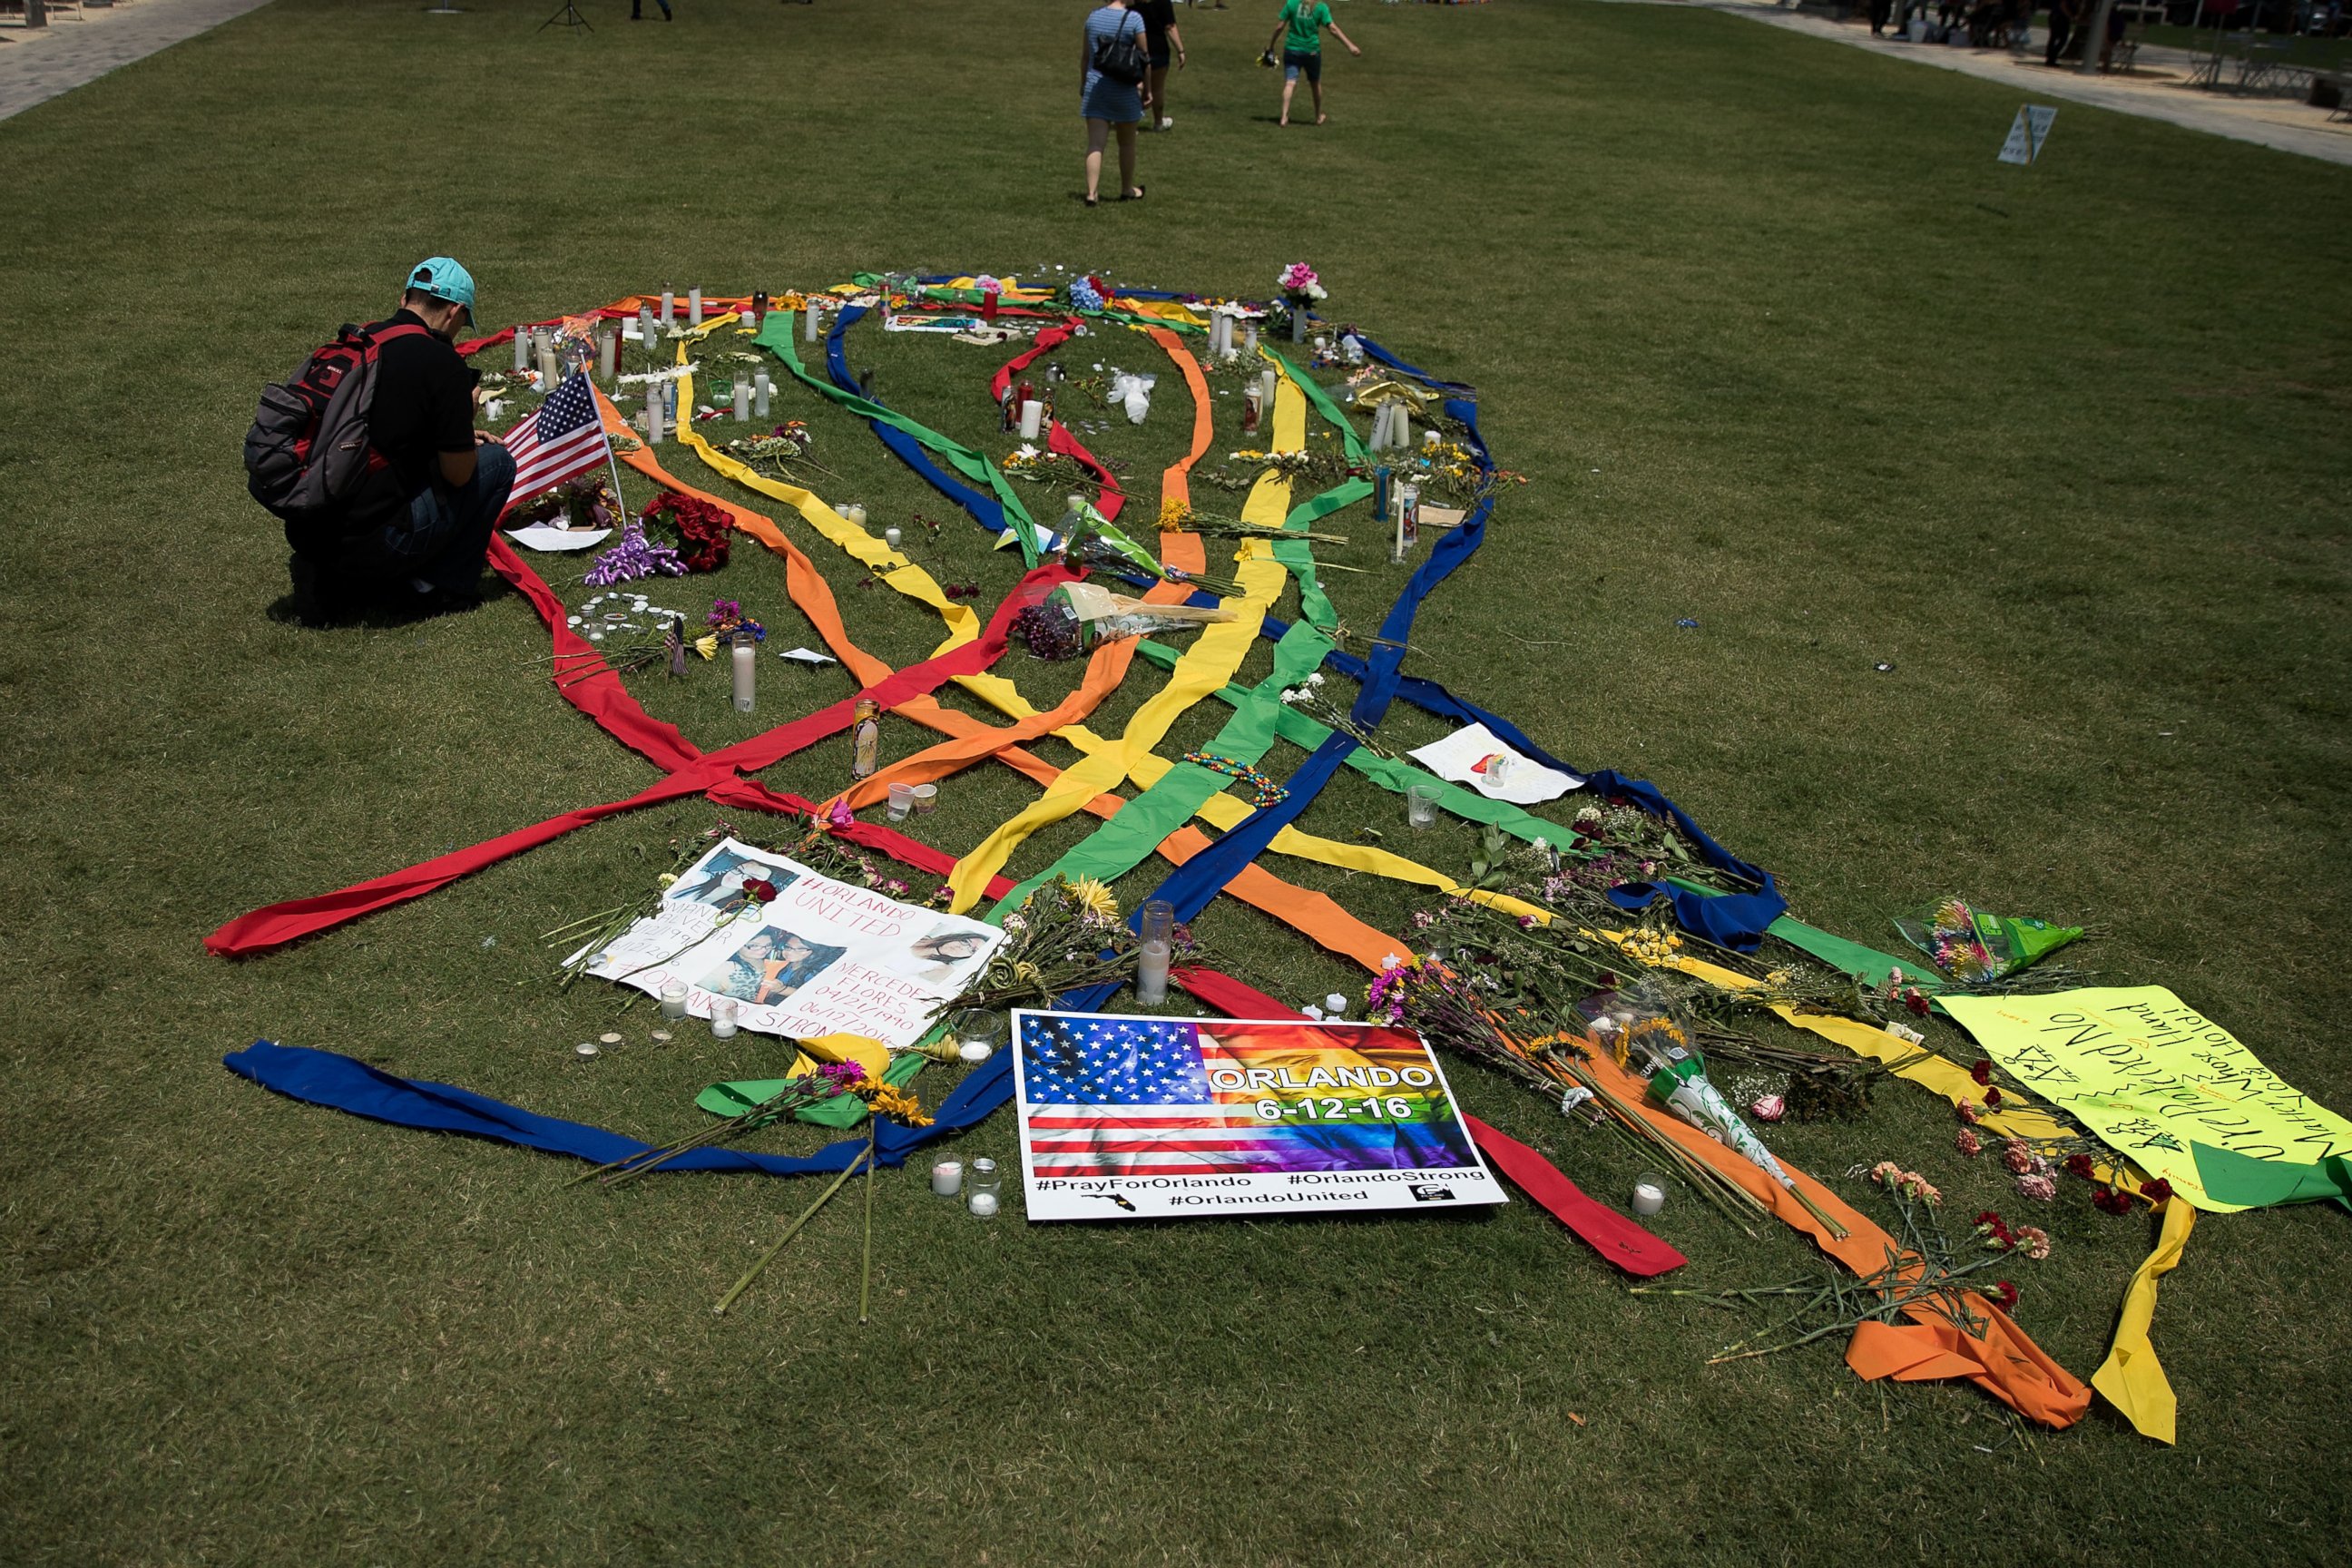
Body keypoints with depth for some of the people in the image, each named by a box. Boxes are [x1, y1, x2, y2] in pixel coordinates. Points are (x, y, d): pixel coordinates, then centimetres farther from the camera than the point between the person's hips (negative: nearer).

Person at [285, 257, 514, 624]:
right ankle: (443, 588, 14)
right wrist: (466, 422, 14)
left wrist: (456, 435, 29)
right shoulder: (441, 362, -10)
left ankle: (330, 579, 16)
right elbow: (458, 473, -5)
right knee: (497, 461, 9)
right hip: (368, 540, -7)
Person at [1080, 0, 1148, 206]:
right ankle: (1127, 190, 29)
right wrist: (1147, 88, 3)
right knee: (1127, 143, 16)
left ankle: (1092, 193, -7)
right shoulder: (1134, 19, -10)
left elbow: (1084, 56, 7)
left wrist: (1083, 83, 19)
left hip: (1095, 87, 2)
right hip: (1124, 89, -2)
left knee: (1095, 144, 1)